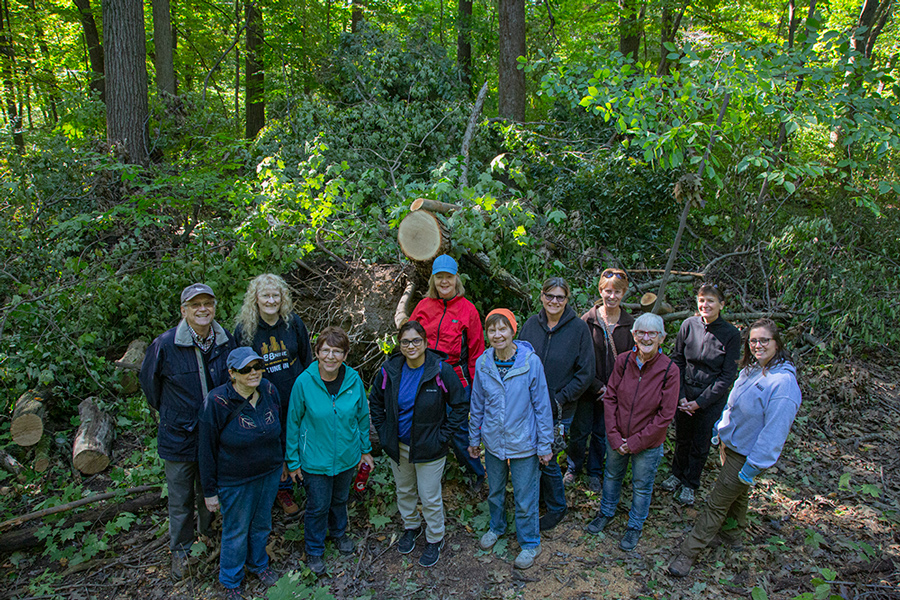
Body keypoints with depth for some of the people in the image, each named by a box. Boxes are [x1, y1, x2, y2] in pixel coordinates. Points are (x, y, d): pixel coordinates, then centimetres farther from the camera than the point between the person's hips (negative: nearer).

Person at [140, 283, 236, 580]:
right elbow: (149, 381, 0)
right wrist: (168, 412, 6)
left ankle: (207, 535, 48)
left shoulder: (227, 341, -9)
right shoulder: (165, 344, -18)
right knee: (181, 500, 14)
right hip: (179, 437, -2)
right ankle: (180, 550, 38)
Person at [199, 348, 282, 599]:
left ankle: (258, 564, 51)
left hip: (270, 473, 4)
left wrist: (282, 460, 15)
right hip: (236, 480, -4)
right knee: (236, 531, 14)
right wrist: (210, 491, -10)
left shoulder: (269, 390, -9)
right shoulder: (217, 402, -23)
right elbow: (207, 450, -14)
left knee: (262, 524, 23)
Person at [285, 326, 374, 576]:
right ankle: (314, 551, 40)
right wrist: (293, 461, -4)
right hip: (315, 460, -3)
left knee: (340, 499, 25)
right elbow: (293, 423, -9)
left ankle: (339, 532, 54)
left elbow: (362, 416, 1)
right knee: (318, 507, 14)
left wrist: (365, 450, 9)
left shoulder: (354, 380, -13)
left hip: (347, 457, 3)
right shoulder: (304, 382, -20)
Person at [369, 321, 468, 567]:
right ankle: (411, 527, 49)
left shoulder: (441, 371, -19)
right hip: (398, 445, 4)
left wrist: (442, 436, -12)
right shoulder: (390, 370, -9)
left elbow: (461, 406, -10)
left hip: (429, 448, -3)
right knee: (404, 491, 23)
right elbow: (375, 401, 9)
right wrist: (383, 430, 2)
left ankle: (435, 539, 34)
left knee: (430, 497, 9)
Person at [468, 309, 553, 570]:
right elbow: (477, 405, 5)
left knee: (524, 497, 9)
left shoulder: (531, 362, -17)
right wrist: (474, 438, 11)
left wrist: (544, 445, -7)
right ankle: (497, 527, 49)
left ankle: (530, 543, 32)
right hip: (493, 441, 4)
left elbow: (542, 406, -10)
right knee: (494, 490, 23)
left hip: (523, 443, -3)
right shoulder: (483, 364, -7)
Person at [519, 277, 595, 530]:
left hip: (558, 409, -3)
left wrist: (559, 399, -12)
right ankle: (538, 495, 40)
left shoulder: (578, 328, -8)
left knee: (547, 459, 4)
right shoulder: (531, 324, 0)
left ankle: (556, 507, 27)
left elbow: (585, 373, -7)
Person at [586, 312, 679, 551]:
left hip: (648, 443, -2)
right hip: (617, 437, 3)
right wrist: (614, 436, -10)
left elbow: (665, 415, -16)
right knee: (612, 475, 23)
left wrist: (636, 442, -14)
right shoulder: (623, 361, -11)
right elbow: (610, 398, -4)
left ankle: (635, 526, 41)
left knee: (642, 486, 17)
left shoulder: (669, 370, -19)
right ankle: (606, 512, 49)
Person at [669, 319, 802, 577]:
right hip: (730, 444, 7)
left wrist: (752, 468, -21)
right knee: (737, 495, 27)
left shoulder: (783, 383, -27)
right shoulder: (751, 369, -1)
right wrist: (719, 431, 16)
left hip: (745, 455, -7)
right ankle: (731, 535, 49)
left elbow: (774, 432, -26)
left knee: (717, 502, 2)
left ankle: (689, 552, 14)